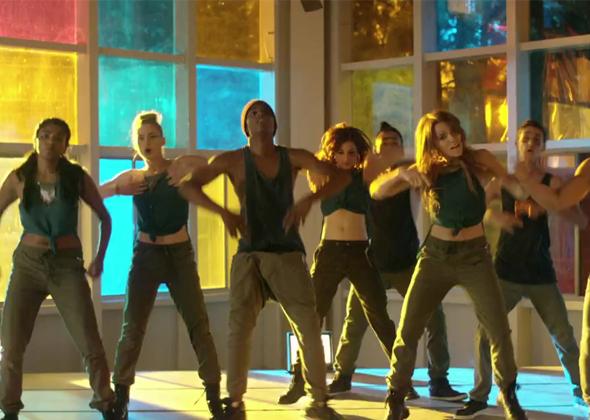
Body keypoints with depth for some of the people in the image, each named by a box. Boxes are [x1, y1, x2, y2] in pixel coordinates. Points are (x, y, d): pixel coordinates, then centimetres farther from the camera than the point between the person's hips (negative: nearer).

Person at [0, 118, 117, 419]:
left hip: (67, 265, -1)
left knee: (90, 343, -4)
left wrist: (100, 257, 1)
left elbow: (105, 218, 8)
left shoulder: (77, 177, -4)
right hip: (28, 263, 1)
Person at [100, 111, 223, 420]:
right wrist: (118, 190, -6)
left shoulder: (182, 166, -4)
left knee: (198, 325, -1)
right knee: (132, 328, 0)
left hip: (179, 254, -2)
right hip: (145, 255, 2)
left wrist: (192, 173, -24)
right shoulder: (131, 178, 5)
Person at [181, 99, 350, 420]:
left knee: (309, 327, -6)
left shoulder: (293, 158, 4)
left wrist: (309, 199, -22)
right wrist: (222, 211, -21)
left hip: (288, 254, 1)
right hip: (249, 255, -1)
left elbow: (340, 178, -4)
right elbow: (190, 186, -5)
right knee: (239, 327, -7)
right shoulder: (233, 161, 1)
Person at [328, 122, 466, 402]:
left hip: (407, 262, 0)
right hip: (373, 261, 1)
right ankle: (342, 376, 22)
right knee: (355, 321, 4)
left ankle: (439, 382, 3)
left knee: (433, 317, -7)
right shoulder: (363, 173, -1)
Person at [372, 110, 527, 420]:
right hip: (436, 256, 1)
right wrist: (401, 173, -30)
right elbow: (376, 191, -10)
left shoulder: (479, 161, -10)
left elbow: (519, 189, -14)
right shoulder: (427, 170, -5)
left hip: (475, 256, -1)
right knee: (407, 332, -4)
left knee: (499, 332, -5)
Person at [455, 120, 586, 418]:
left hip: (541, 273, 0)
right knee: (486, 332, -7)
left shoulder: (552, 182, -1)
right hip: (507, 272, 0)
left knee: (563, 335, 2)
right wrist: (495, 216, -17)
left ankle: (580, 389, 22)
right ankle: (480, 396, 6)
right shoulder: (502, 181, 1)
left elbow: (578, 219, -9)